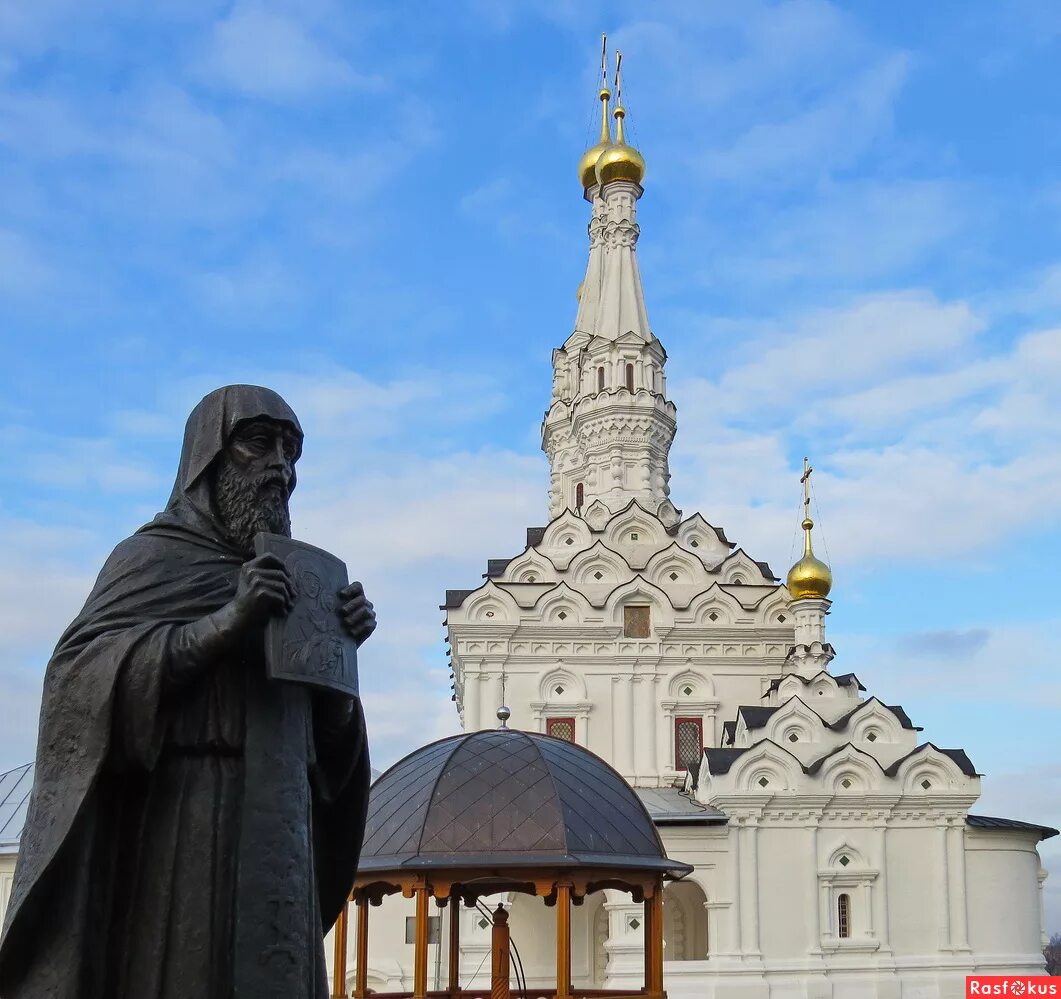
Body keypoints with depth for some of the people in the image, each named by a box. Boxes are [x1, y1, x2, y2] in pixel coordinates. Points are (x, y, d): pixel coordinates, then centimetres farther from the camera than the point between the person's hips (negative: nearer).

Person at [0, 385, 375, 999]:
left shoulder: (283, 576, 21)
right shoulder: (156, 556, 1)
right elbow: (76, 674, -14)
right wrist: (223, 624, -20)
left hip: (272, 840, 7)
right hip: (184, 831, -6)